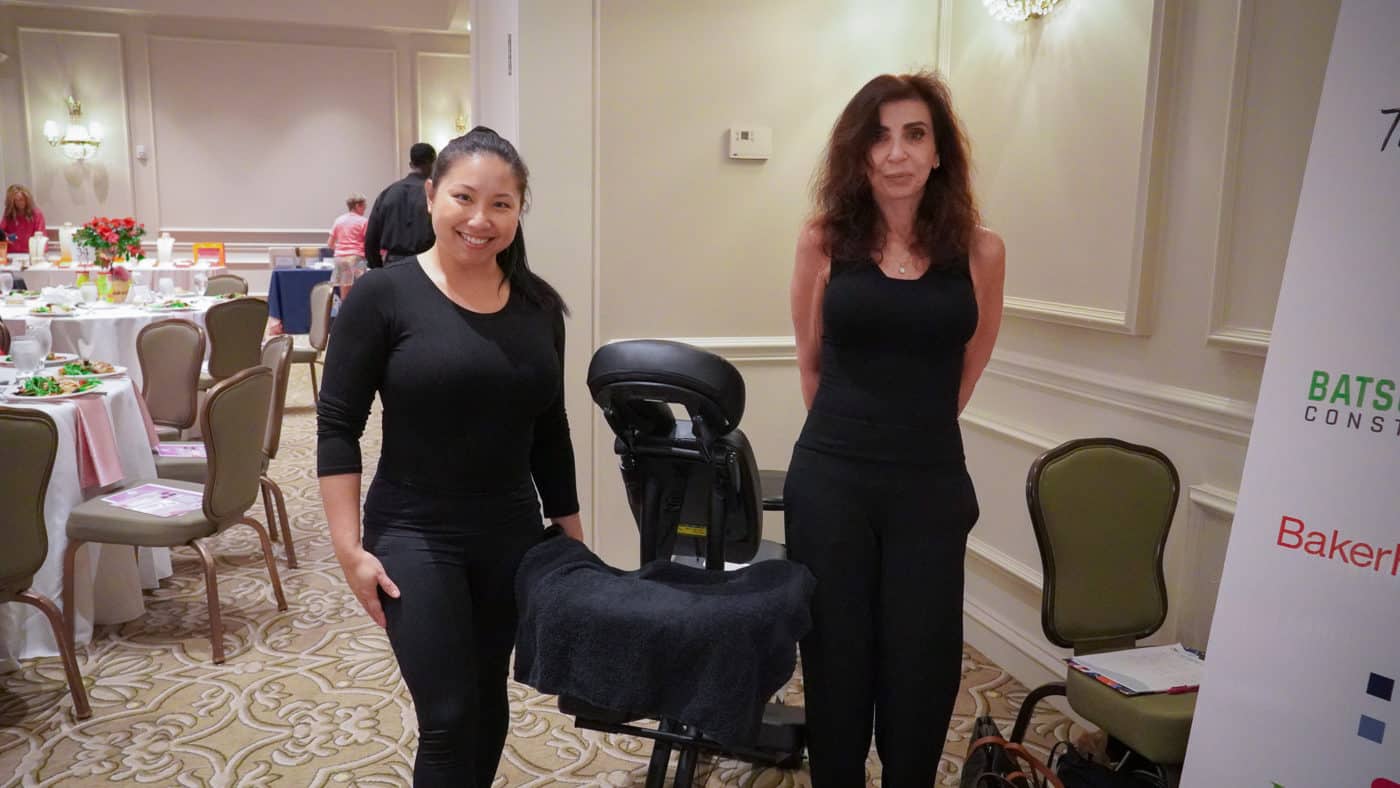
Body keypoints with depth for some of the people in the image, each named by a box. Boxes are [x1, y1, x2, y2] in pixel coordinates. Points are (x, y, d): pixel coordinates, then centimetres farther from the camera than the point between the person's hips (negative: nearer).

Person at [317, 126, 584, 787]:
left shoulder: (538, 304, 2)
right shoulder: (384, 296, -10)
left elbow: (549, 432, 9)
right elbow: (337, 428, -8)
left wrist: (572, 532, 11)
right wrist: (349, 547, -12)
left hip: (512, 535, 4)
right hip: (415, 537, -4)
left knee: (488, 702, 16)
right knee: (449, 717, -3)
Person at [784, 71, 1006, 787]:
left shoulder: (980, 252, 0)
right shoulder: (824, 240, -1)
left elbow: (964, 375, 11)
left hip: (930, 486, 1)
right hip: (830, 483, 0)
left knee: (920, 667, 9)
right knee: (836, 660, 11)